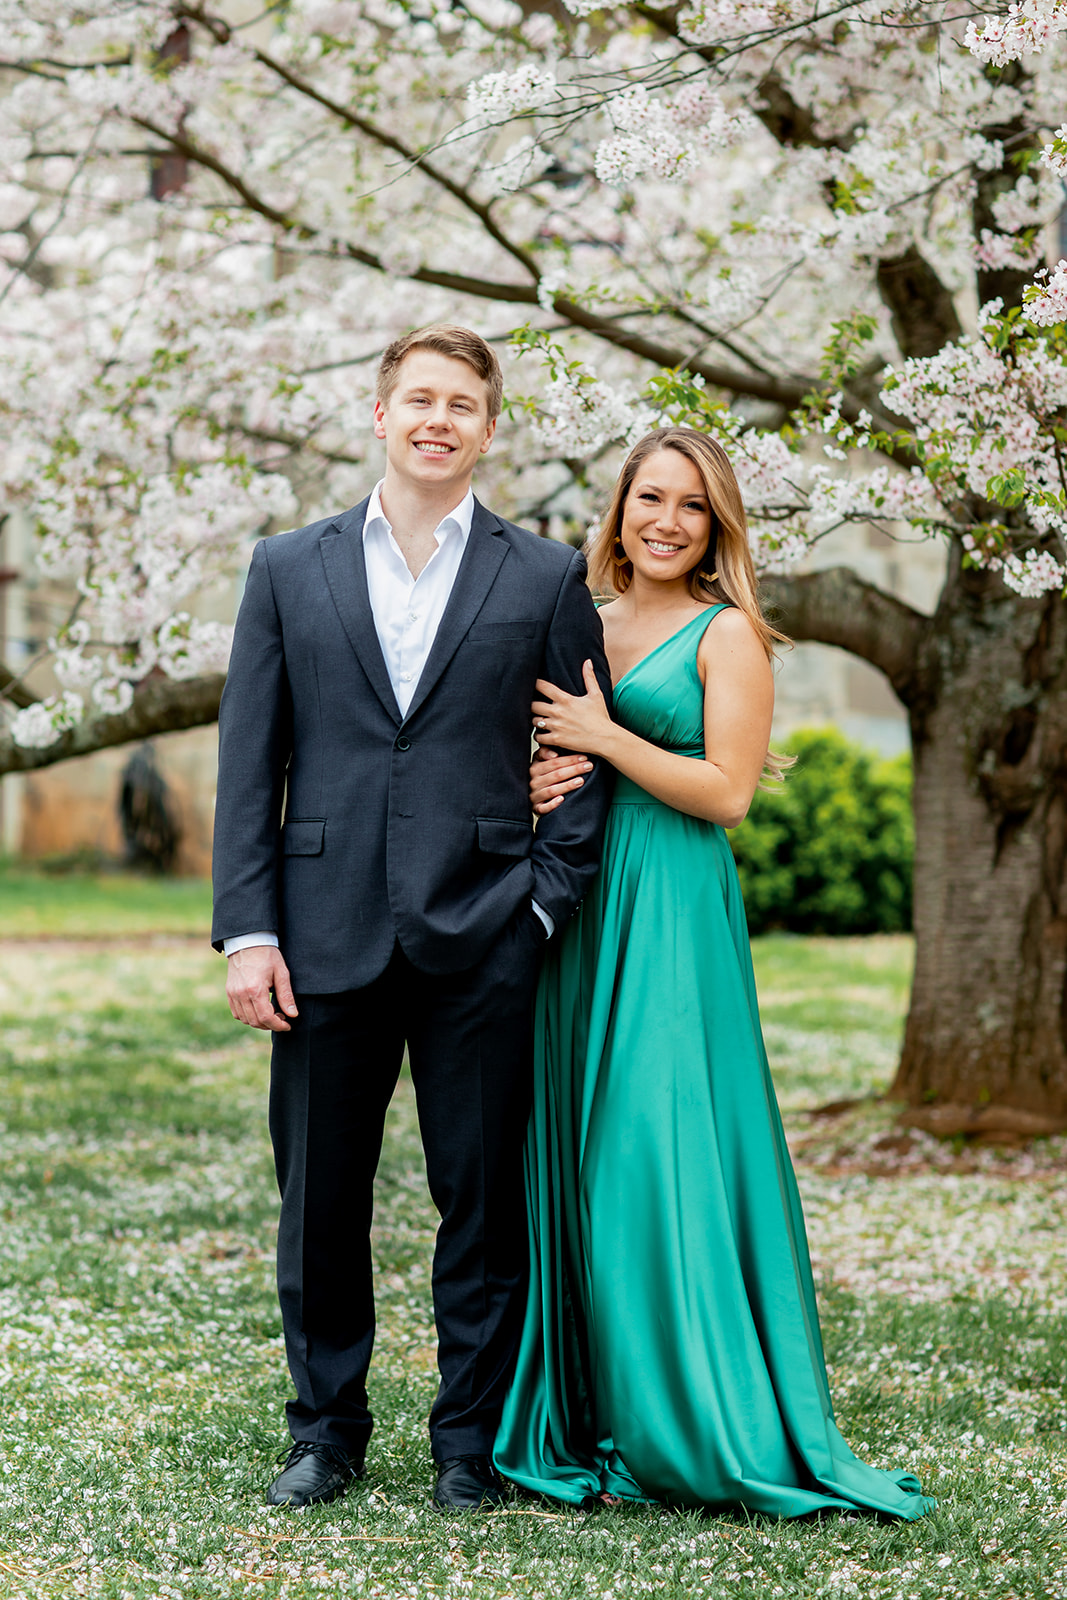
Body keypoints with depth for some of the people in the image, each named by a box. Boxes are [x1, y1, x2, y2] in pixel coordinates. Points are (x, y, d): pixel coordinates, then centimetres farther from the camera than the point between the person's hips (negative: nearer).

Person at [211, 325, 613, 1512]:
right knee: (320, 1202, 8)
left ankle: (470, 1441, 17)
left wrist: (547, 904, -5)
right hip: (328, 936, 1)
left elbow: (586, 760, 6)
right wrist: (247, 931, -2)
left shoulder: (547, 579, 7)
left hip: (479, 944, -1)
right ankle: (326, 1429, 23)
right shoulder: (288, 569, 9)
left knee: (482, 1204, 4)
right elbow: (248, 763, 5)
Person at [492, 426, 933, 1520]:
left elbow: (726, 791, -11)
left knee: (656, 1157, -9)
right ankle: (582, 1418, 14)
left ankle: (689, 1431, -1)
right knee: (570, 1155, 6)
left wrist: (603, 738, -9)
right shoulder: (582, 627, 16)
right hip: (578, 911, 6)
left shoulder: (726, 632, -3)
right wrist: (537, 788, -1)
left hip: (672, 917, -6)